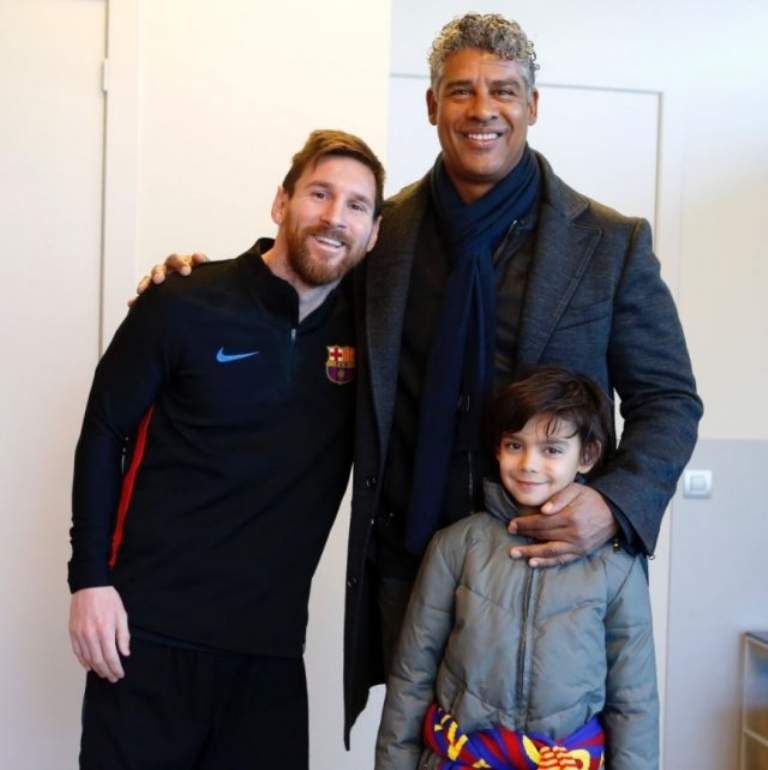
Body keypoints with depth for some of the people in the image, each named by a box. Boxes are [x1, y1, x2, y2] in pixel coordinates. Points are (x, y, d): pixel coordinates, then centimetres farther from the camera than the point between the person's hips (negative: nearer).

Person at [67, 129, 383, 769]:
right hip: (151, 628, -3)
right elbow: (104, 434, -3)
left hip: (271, 642, 3)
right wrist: (90, 578, -7)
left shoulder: (365, 322, 1)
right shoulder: (183, 308, -10)